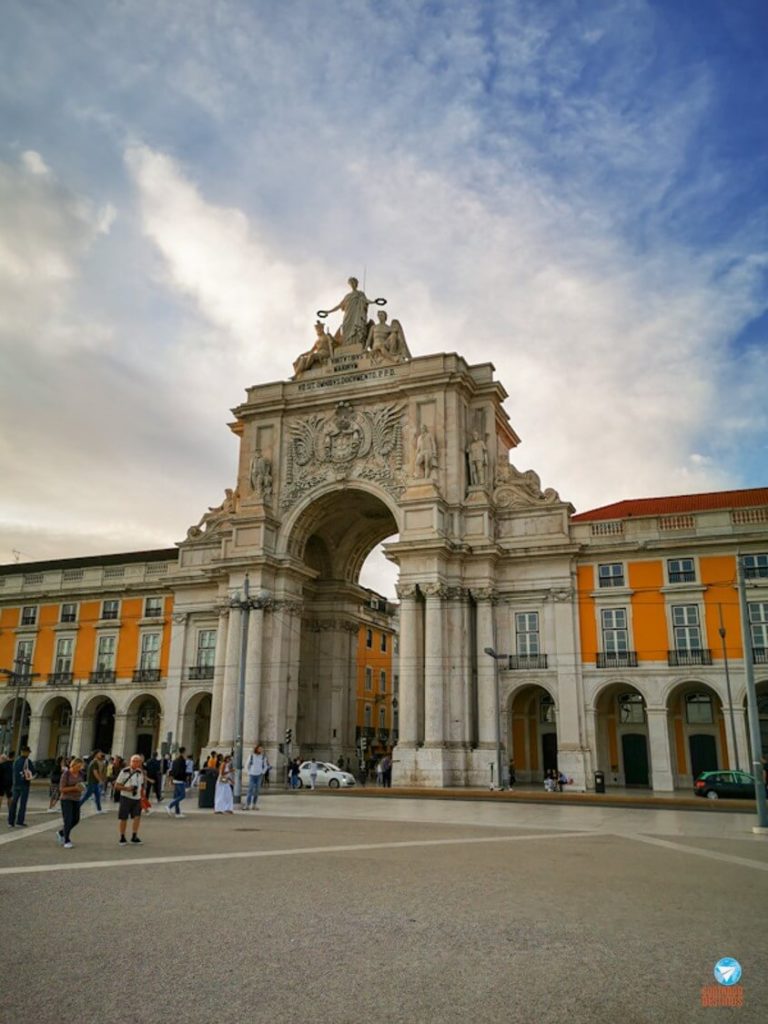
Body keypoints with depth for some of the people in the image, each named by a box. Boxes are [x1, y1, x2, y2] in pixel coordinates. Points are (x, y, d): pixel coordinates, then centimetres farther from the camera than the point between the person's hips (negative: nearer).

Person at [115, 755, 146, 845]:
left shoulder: (140, 772, 7)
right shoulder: (124, 772, -8)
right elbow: (117, 785, -7)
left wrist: (142, 796, 11)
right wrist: (126, 788, -21)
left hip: (137, 798, 3)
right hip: (126, 798, -3)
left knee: (137, 816, -8)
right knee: (123, 818, 2)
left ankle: (134, 836, 2)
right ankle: (122, 838, 17)